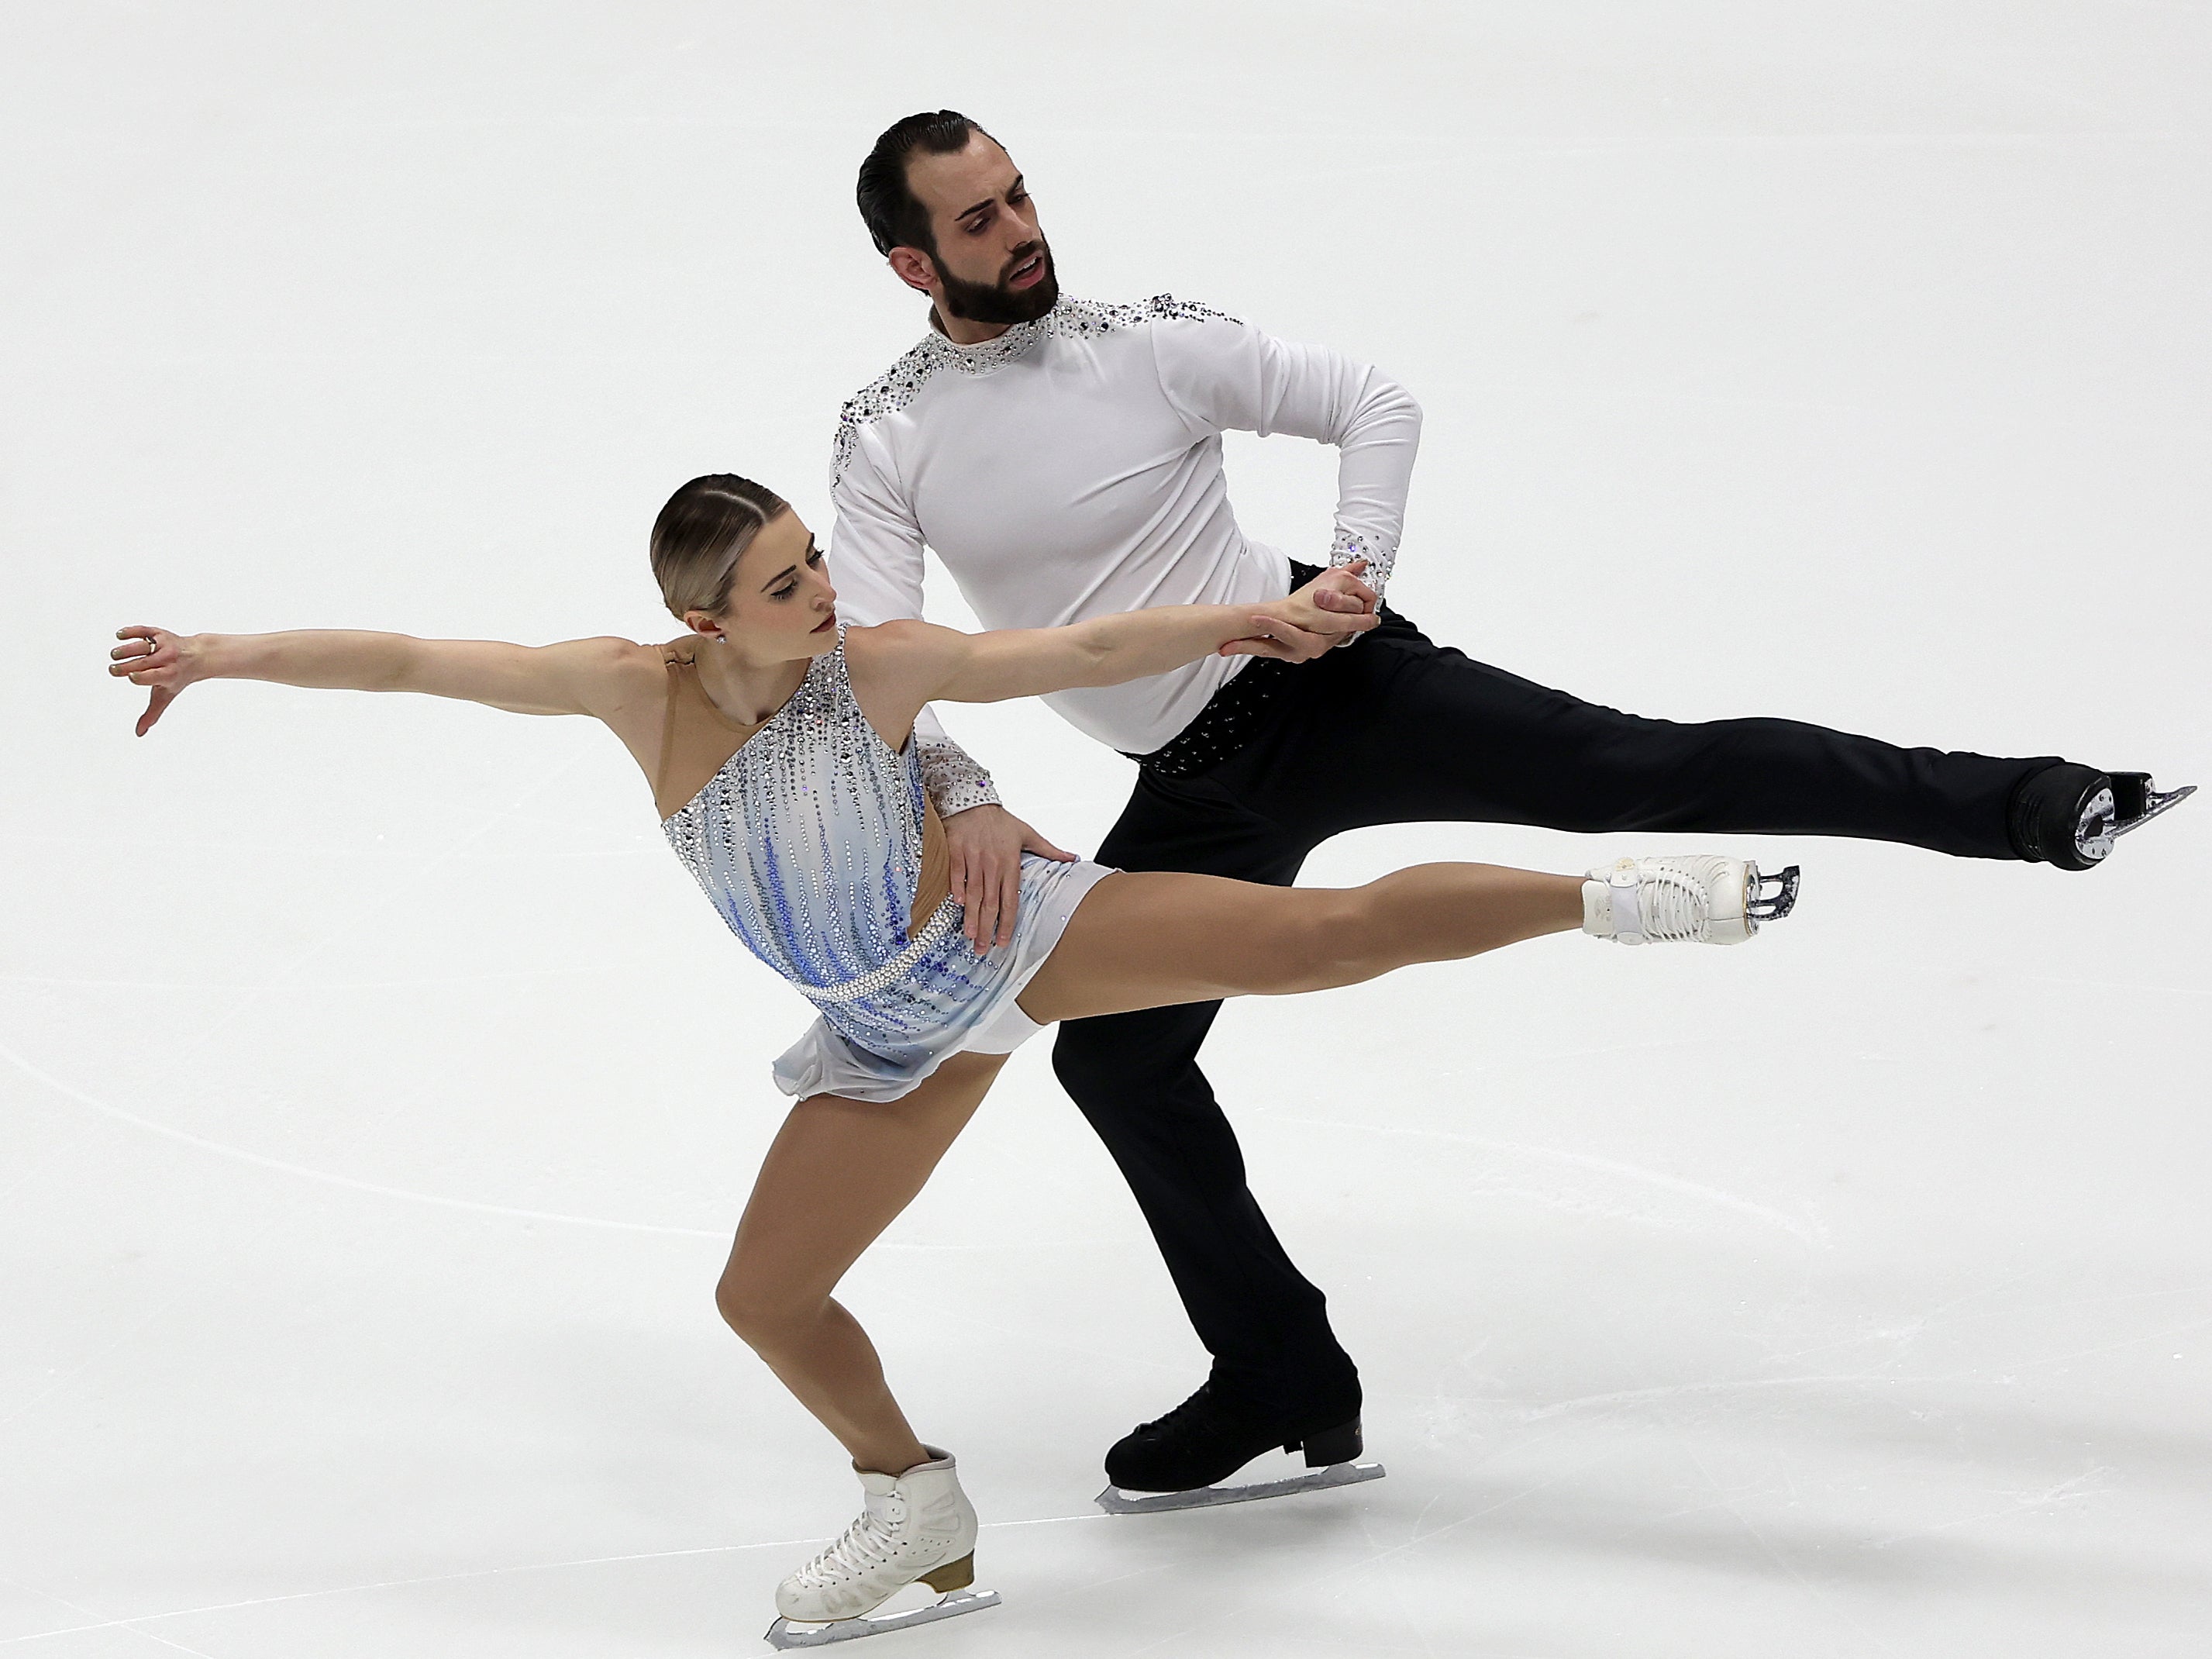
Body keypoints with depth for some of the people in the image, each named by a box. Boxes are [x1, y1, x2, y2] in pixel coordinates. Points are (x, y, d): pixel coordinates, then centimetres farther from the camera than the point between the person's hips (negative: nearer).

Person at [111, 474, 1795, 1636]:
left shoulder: (880, 663, -16)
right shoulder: (643, 691, -11)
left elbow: (1095, 647, -11)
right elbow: (422, 659, -10)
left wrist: (1265, 616, -16)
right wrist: (228, 655, -13)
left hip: (1007, 934, -4)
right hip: (896, 1035, 4)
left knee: (1325, 932, -21)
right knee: (764, 1296, 7)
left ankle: (1612, 894, -10)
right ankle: (917, 1504, 31)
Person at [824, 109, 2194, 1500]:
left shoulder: (1152, 345, -7)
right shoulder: (888, 444, -2)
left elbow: (1375, 405, -1)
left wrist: (1355, 570, -15)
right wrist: (968, 804, -25)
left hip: (1327, 690, -4)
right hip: (1196, 795, 4)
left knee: (1634, 768, -19)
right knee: (1111, 1060, 4)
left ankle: (2025, 806, -25)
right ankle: (1286, 1380, 19)